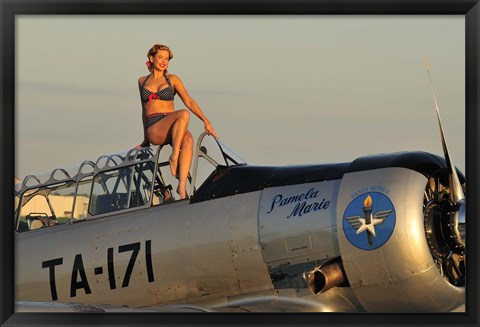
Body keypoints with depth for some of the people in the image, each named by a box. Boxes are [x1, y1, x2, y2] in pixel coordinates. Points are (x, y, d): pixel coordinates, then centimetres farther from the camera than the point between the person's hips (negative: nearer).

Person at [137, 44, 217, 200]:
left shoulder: (173, 80, 15)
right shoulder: (142, 81, 18)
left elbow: (188, 101, 6)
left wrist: (205, 121, -6)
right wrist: (145, 138, 26)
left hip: (172, 129, 1)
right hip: (153, 129, -1)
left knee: (188, 140, -38)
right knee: (183, 114, -34)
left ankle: (182, 185, -46)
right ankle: (174, 158, -33)